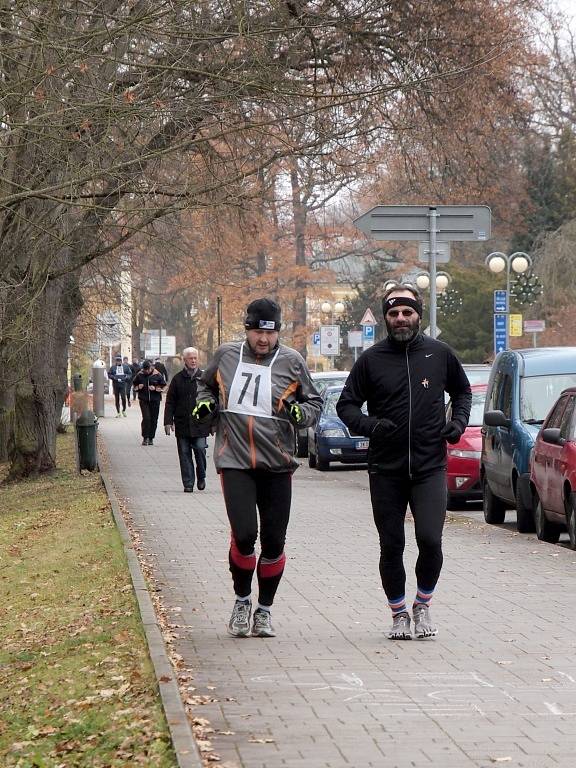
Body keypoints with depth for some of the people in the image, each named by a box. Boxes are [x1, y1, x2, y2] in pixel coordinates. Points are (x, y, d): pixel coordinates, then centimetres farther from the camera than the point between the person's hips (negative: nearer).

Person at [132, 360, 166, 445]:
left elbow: (163, 387, 4)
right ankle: (145, 438, -5)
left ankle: (151, 438, 15)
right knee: (146, 418, -13)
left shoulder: (157, 375, -2)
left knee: (154, 419, 4)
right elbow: (134, 385, 14)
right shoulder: (139, 375, 0)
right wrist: (138, 387, -7)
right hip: (143, 400, -1)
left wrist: (155, 388, -13)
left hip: (155, 400, 1)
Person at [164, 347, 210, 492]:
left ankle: (201, 477, 16)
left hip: (200, 424, -1)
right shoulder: (178, 379, 6)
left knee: (200, 449, -8)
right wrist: (168, 421, -1)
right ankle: (188, 483, 8)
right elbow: (170, 402, 7)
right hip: (182, 424, 1)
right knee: (184, 454, 2)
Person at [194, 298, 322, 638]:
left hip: (277, 465, 1)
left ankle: (264, 611, 22)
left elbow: (315, 403, 10)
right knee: (244, 534, -14)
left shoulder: (292, 362, 2)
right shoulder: (226, 356, 5)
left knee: (274, 542, 4)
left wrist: (300, 412, -12)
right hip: (235, 461, -1)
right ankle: (242, 601, 10)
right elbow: (207, 386, 24)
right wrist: (205, 403, 2)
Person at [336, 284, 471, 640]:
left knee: (430, 541, -12)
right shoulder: (371, 360, 2)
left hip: (430, 467, -1)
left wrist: (458, 422, 4)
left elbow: (462, 391, 22)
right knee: (391, 547, 5)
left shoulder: (440, 354, 5)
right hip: (385, 470, 1)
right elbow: (346, 405, 7)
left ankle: (423, 604, 12)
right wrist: (369, 425, -12)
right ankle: (399, 613, 21)